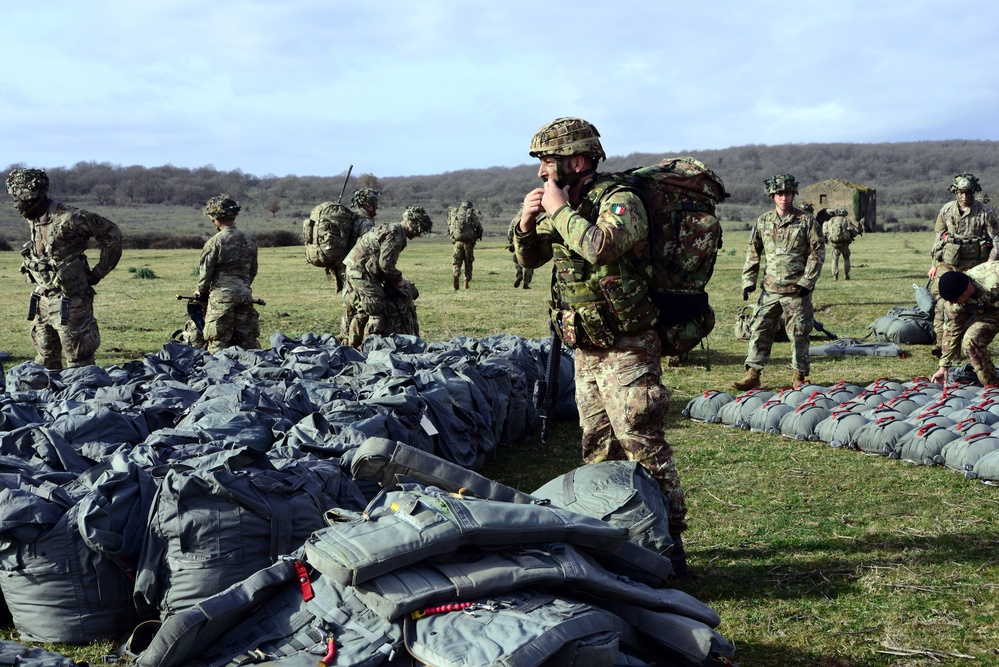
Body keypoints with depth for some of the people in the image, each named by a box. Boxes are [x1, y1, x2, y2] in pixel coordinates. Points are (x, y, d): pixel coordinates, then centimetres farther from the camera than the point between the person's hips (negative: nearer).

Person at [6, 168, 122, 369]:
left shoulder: (68, 218, -20)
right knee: (45, 360, 15)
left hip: (70, 302, -8)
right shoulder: (33, 220, 5)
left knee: (78, 361, 0)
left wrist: (98, 273, -10)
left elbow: (112, 233, -14)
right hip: (43, 301, 8)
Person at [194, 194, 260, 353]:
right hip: (245, 295, 5)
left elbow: (205, 271, -5)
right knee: (248, 340, 11)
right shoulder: (249, 240, 5)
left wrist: (200, 291, 12)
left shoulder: (215, 242, -12)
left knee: (219, 343, 1)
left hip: (221, 296, -5)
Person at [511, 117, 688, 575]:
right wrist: (526, 222, -3)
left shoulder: (619, 200, -16)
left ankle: (669, 541, -1)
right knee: (598, 449, 15)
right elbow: (528, 259, 17)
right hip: (586, 351, 9)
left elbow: (601, 245, -37)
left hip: (626, 351, -9)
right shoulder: (565, 207, 9)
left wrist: (559, 209, -22)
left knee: (642, 445, -8)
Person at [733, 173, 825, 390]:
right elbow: (753, 253, 14)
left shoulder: (807, 221, -1)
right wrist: (748, 281, 7)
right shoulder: (762, 222, 8)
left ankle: (800, 375, 15)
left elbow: (817, 252, -2)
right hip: (770, 289, 3)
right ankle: (752, 374, 5)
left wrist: (808, 281, -10)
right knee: (759, 330, 0)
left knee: (798, 333, 2)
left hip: (797, 290, -3)